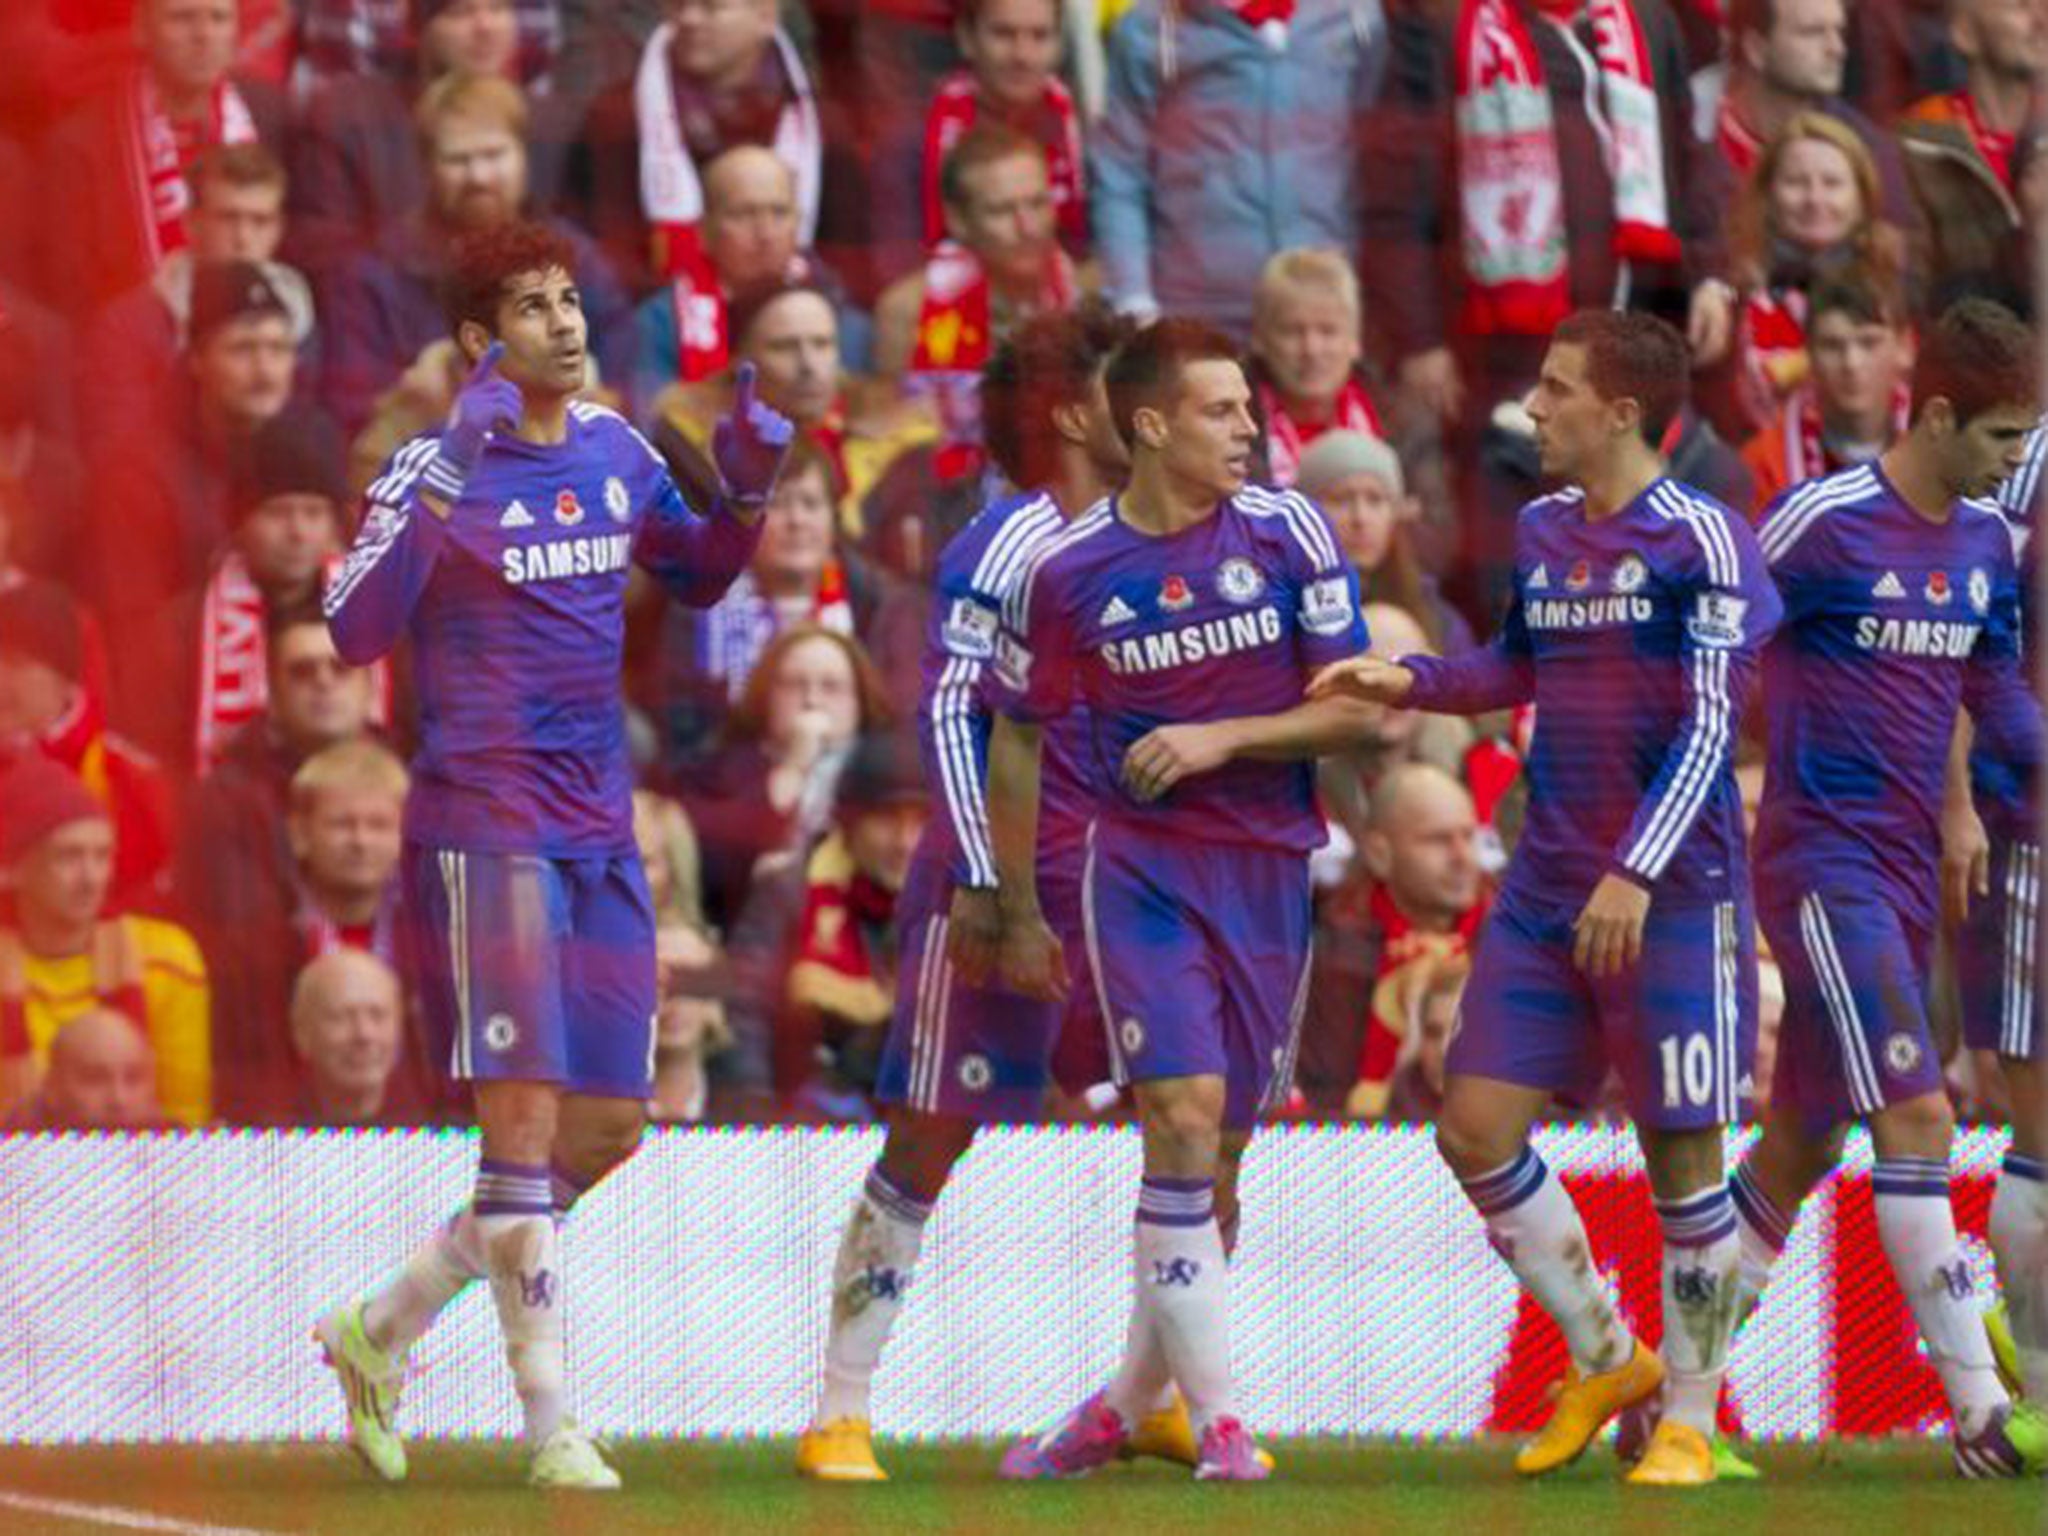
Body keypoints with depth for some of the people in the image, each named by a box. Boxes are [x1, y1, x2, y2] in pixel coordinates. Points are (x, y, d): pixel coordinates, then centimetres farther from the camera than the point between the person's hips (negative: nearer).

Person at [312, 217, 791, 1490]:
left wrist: (749, 491, 5)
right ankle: (550, 1424, -9)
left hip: (601, 832, 7)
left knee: (612, 1125, 7)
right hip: (483, 823, -7)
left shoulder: (617, 452, 10)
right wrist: (447, 478, -30)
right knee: (525, 1111, -12)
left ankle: (383, 1332, 22)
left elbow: (697, 573, 26)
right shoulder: (436, 469, -8)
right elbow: (355, 630, -20)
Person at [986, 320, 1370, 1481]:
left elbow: (1352, 709, -1)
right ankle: (1217, 1417, -17)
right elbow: (1018, 738, 8)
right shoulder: (1068, 569, -4)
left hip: (1270, 873, 2)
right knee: (1184, 1112, -19)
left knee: (1219, 1156, 5)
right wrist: (1018, 913, 11)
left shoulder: (1289, 533, -3)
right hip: (1141, 866, -2)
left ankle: (1132, 1405, 23)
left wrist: (1222, 738, -16)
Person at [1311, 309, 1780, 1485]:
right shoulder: (1540, 532, 10)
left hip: (1673, 895, -7)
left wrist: (1637, 873, -24)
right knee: (1477, 1132, 2)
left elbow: (1712, 724, -17)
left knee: (1681, 1156, -1)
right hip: (1547, 890, 7)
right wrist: (1410, 681, 8)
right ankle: (1606, 1361, 19)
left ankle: (1690, 1417, 13)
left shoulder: (1703, 540, -12)